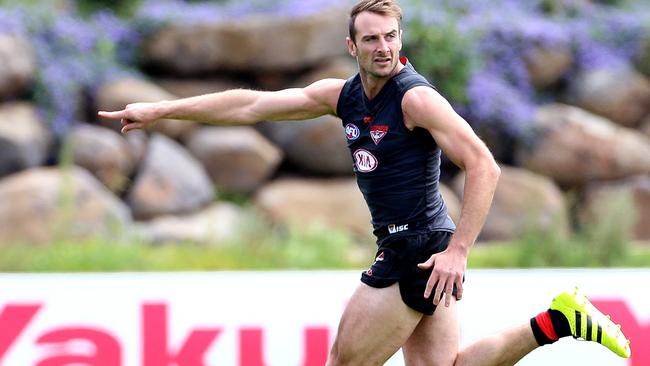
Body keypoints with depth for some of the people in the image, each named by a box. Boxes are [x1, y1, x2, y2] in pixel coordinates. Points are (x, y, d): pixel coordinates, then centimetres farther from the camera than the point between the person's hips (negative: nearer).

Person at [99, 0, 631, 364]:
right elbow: (252, 105, 12)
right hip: (402, 250, 8)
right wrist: (160, 110, 10)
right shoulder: (343, 95, 9)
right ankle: (555, 321, 10)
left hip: (418, 251, -8)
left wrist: (458, 251, -23)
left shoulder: (416, 97, -14)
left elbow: (483, 167, -18)